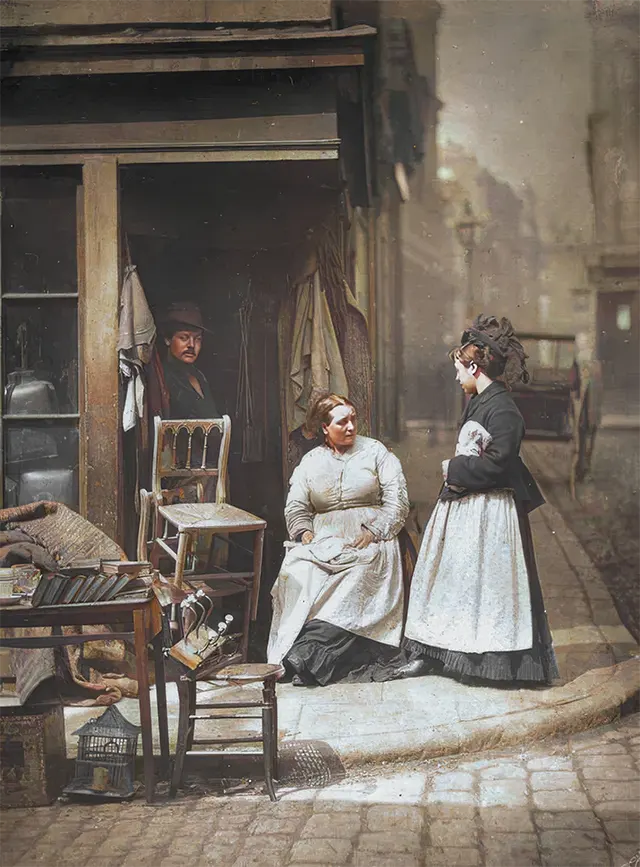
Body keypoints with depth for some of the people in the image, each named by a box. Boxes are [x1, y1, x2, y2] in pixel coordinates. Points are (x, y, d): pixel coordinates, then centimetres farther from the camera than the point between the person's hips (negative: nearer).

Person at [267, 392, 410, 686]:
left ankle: (307, 656, -41)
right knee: (297, 571, -30)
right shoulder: (311, 461, 19)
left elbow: (397, 501, 2)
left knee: (358, 575, -35)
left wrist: (372, 533, -12)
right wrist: (305, 533, -7)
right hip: (323, 539, 3)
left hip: (368, 538, -2)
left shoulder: (375, 452, 10)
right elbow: (295, 507, 14)